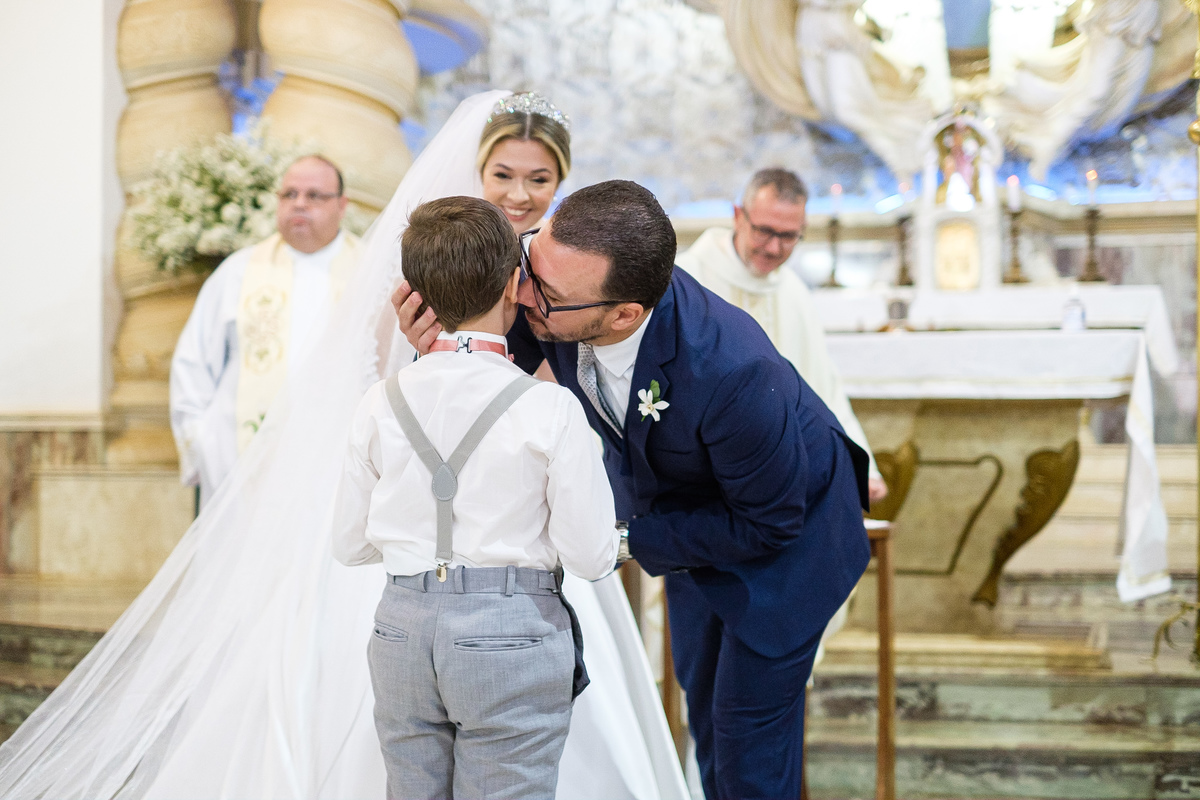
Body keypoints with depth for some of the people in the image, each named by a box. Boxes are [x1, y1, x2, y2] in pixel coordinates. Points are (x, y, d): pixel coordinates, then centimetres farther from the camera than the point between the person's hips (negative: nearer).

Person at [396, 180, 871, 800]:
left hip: (786, 535, -6)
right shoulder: (559, 279, -29)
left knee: (748, 732, 7)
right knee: (702, 699, 25)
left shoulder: (736, 372, -44)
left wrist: (625, 539, -26)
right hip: (687, 519, 6)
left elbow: (769, 523, -28)